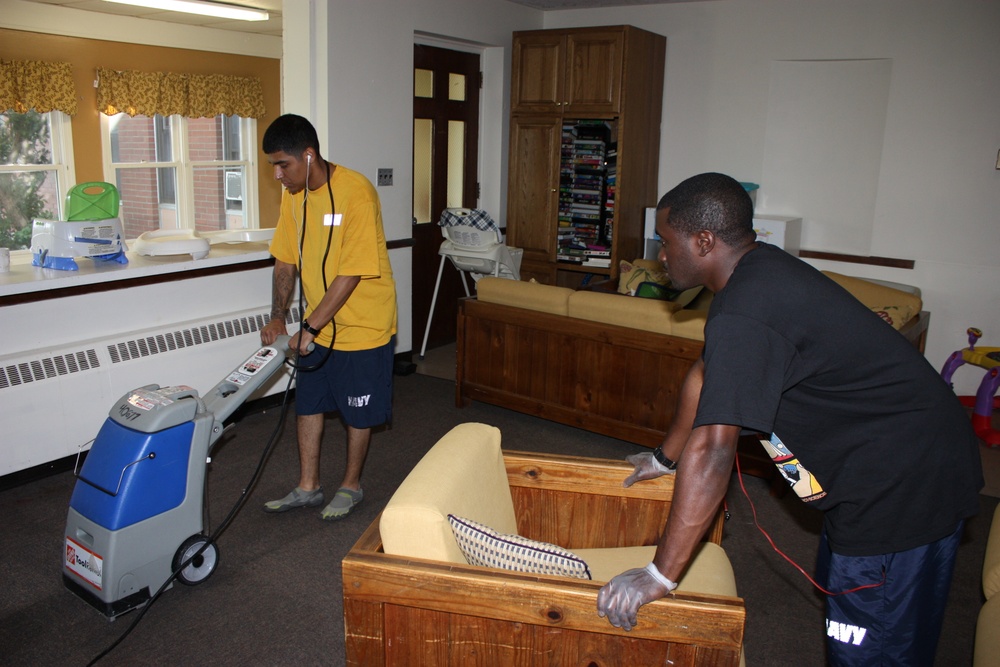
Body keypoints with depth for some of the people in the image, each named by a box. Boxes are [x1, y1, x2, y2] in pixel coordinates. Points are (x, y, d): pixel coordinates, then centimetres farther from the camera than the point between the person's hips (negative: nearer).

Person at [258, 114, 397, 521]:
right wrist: (278, 318, -3)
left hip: (362, 326, -7)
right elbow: (286, 261, 6)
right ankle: (308, 487, 30)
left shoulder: (356, 193, -25)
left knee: (359, 411, 8)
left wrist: (310, 328, -22)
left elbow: (351, 274, -26)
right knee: (308, 402, 14)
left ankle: (351, 485, 29)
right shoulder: (293, 195, -1)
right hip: (318, 325, 7)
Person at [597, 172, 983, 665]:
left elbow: (713, 448, -34)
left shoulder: (745, 314, -30)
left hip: (904, 486, -10)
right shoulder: (757, 270, 4)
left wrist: (659, 575, -29)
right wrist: (665, 458, 23)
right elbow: (706, 374, 13)